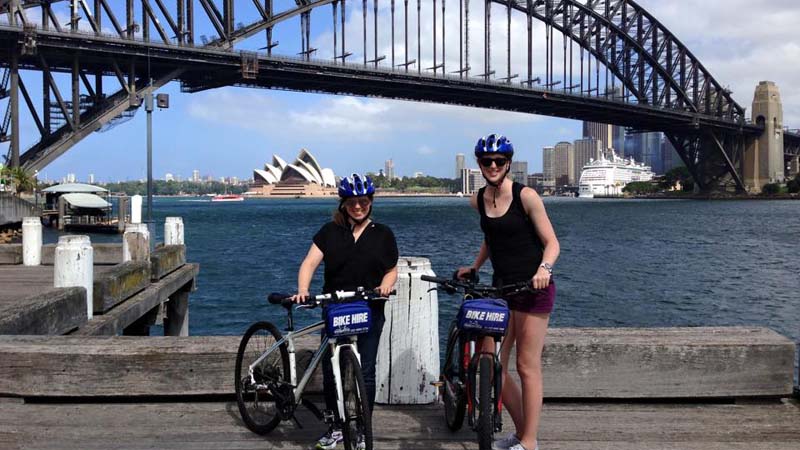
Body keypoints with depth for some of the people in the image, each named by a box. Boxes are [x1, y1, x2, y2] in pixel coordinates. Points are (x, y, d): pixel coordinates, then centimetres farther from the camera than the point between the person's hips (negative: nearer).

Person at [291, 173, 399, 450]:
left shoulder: (382, 234, 7)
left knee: (365, 372, 1)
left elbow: (391, 271, 10)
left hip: (370, 313, 0)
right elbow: (310, 262, -3)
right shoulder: (330, 232, 5)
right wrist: (302, 290, -21)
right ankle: (336, 427, 20)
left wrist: (385, 285, -12)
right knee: (331, 371, 3)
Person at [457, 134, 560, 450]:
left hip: (533, 289, -6)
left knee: (527, 368, -2)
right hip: (501, 288, 6)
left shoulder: (526, 196, -10)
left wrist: (544, 268, -27)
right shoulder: (478, 201, 6)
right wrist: (474, 267, 16)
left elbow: (551, 242, -9)